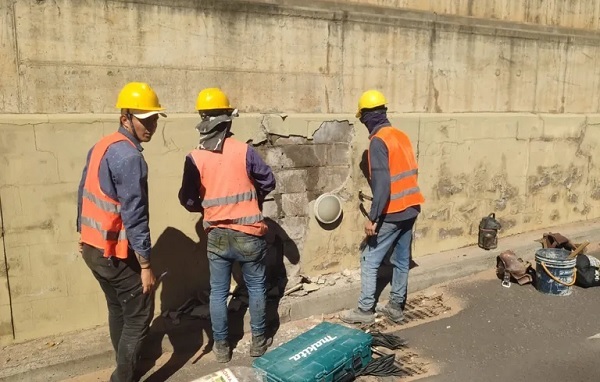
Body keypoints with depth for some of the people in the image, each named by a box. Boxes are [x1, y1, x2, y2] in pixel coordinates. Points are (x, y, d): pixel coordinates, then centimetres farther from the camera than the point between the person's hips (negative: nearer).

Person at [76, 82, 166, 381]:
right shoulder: (129, 156, -22)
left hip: (91, 247, 10)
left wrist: (83, 233, 24)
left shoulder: (100, 146, 7)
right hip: (114, 252, -9)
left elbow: (83, 196, 14)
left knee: (118, 308, 23)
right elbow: (134, 215, -24)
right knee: (139, 314, 5)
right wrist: (145, 264, -20)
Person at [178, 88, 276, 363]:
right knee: (256, 287, 15)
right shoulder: (244, 151, -10)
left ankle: (221, 346, 25)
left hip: (217, 236, 1)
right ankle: (258, 341, 27)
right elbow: (268, 182, 0)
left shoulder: (194, 158, -7)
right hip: (249, 234, -1)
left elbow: (187, 199, -2)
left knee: (218, 292, 14)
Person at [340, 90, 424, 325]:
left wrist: (372, 217, -20)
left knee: (369, 260, 3)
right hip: (410, 208, 8)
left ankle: (365, 310, 11)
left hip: (392, 213, -8)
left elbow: (382, 183, -23)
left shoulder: (378, 141, -16)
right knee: (401, 260, 15)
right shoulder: (401, 135, 10)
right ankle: (396, 307, 25)